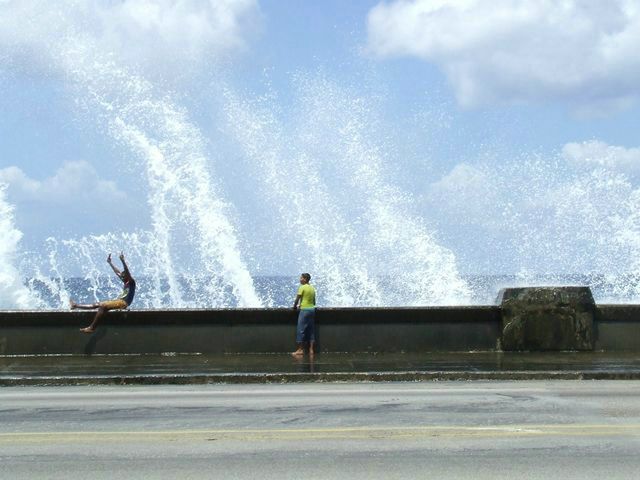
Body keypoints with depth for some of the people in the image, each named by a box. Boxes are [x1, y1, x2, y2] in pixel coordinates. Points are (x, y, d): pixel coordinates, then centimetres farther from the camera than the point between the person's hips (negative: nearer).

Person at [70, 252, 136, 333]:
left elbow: (127, 272, -18)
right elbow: (117, 272, 30)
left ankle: (92, 328, -36)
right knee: (97, 305, 10)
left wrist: (123, 261, -28)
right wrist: (110, 262, 34)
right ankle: (77, 306, 13)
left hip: (123, 302, -10)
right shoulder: (126, 283, 23)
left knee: (103, 306, -29)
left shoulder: (132, 283, -1)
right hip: (119, 301, 10)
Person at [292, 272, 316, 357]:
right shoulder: (312, 288, 12)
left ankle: (300, 350, -5)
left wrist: (295, 306, 7)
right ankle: (311, 350, 8)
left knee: (301, 330, -4)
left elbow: (297, 298, -8)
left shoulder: (302, 287, -9)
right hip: (312, 309, 8)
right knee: (311, 330, 8)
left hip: (304, 310, -7)